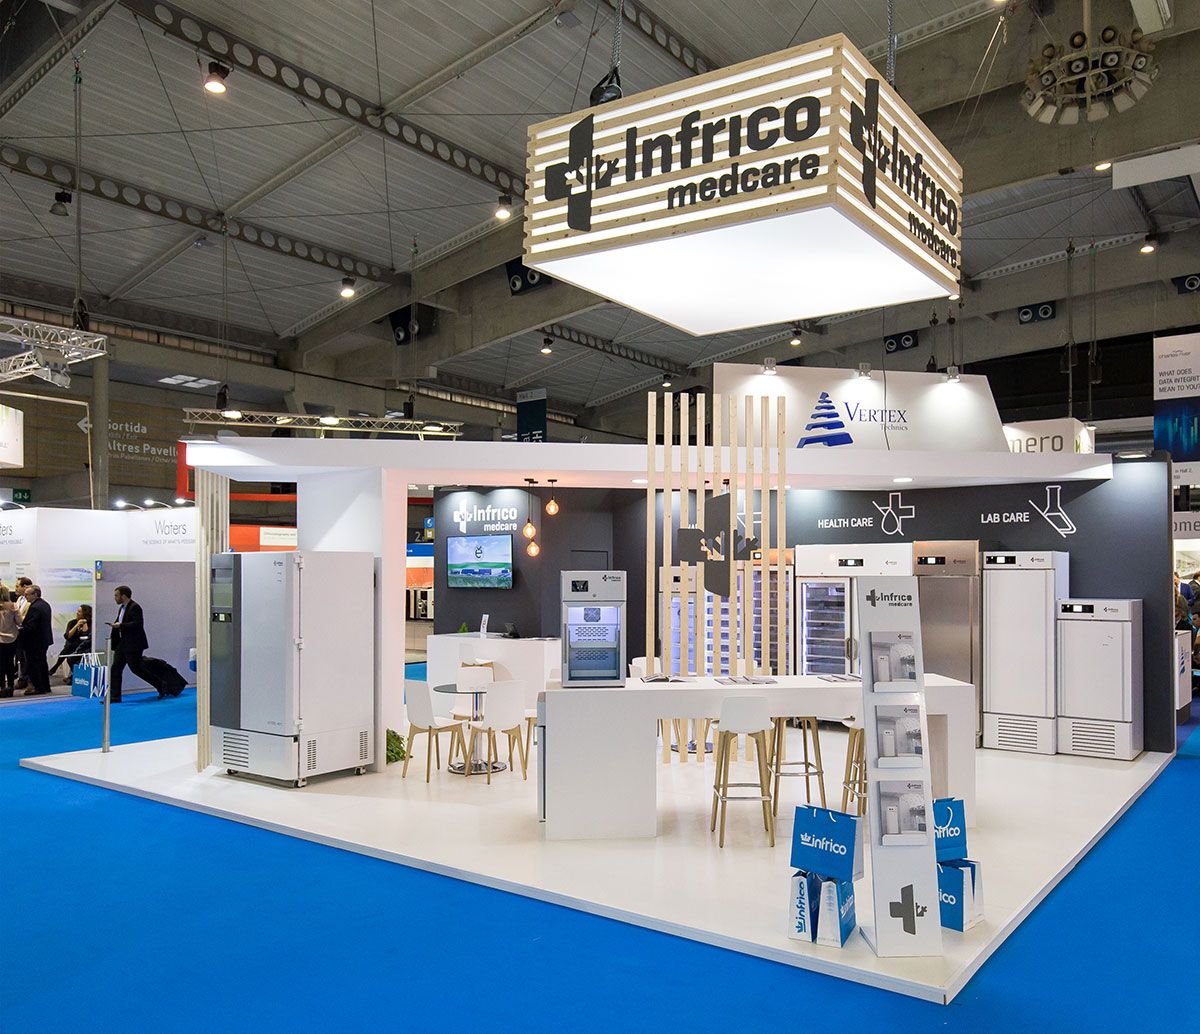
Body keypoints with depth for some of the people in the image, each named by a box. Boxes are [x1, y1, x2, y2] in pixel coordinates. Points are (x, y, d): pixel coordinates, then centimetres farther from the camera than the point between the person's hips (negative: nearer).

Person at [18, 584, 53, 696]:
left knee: (33, 664, -1)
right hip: (44, 639, 10)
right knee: (42, 663, 17)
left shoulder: (35, 607, -22)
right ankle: (45, 686, 23)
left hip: (34, 642, -10)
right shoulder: (45, 604, 9)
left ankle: (37, 687, 3)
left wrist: (19, 633, -14)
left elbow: (29, 627, -25)